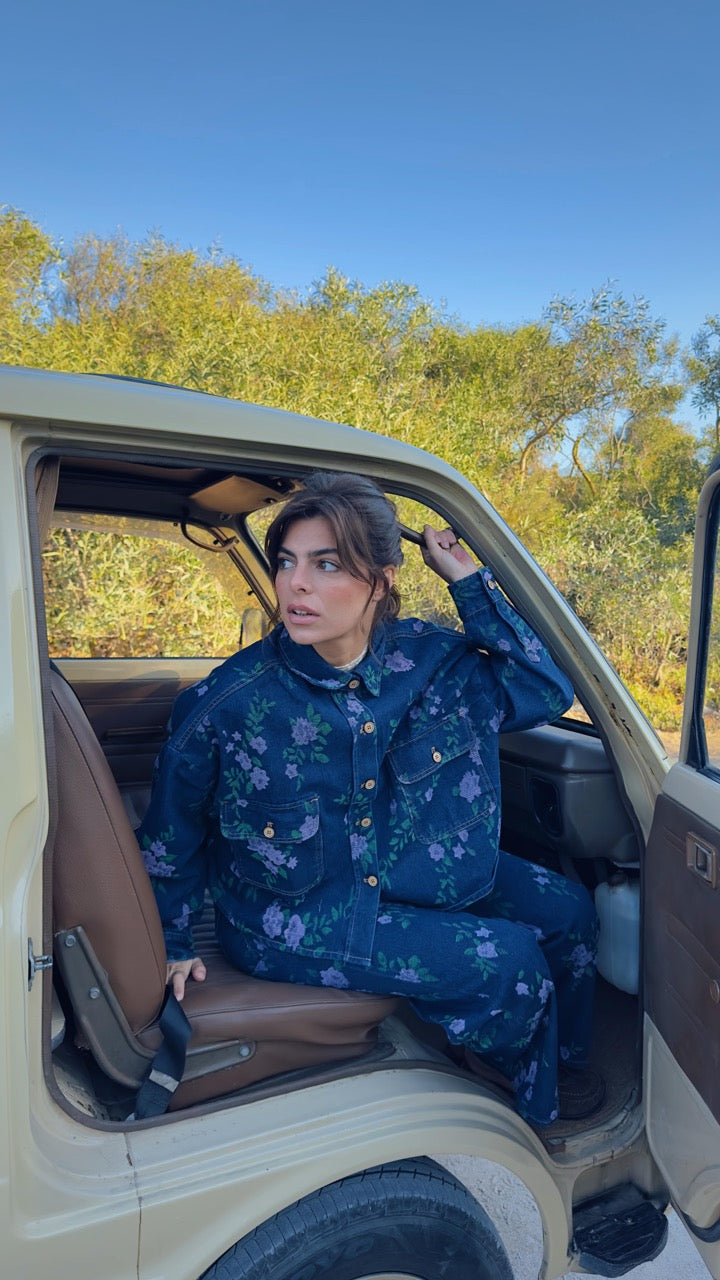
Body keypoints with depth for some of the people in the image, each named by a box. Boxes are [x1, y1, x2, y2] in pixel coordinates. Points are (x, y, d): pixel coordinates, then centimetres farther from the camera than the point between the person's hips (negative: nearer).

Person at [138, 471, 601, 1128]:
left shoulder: (432, 657, -12)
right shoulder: (229, 702, -22)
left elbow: (546, 691, -7)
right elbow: (170, 835, -6)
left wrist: (468, 579, -14)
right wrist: (174, 944, 4)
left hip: (416, 871, 6)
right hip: (294, 914, -5)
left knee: (567, 909, 6)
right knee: (509, 963, -14)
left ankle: (565, 1063, 37)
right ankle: (534, 1109, 22)